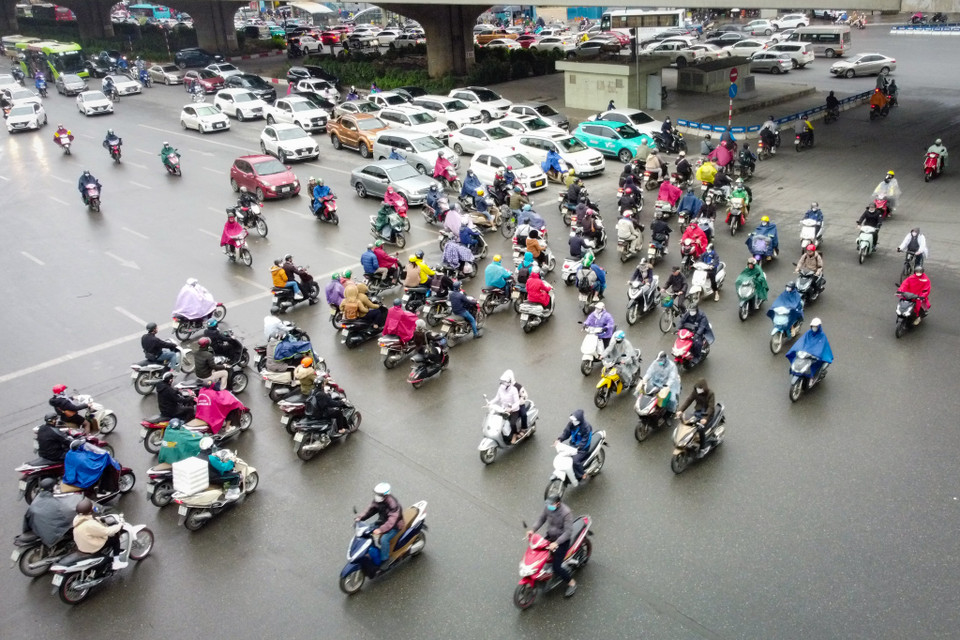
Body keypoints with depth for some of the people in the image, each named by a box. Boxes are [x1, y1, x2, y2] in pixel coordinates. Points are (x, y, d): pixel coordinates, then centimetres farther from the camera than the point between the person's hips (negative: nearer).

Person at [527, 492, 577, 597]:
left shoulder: (566, 513, -29)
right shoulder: (547, 507, -10)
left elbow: (568, 532, -27)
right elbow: (542, 519, 6)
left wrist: (556, 543, -35)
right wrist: (533, 530, -8)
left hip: (563, 540, -7)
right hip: (550, 536, 7)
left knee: (556, 567, -13)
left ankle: (572, 583, 12)